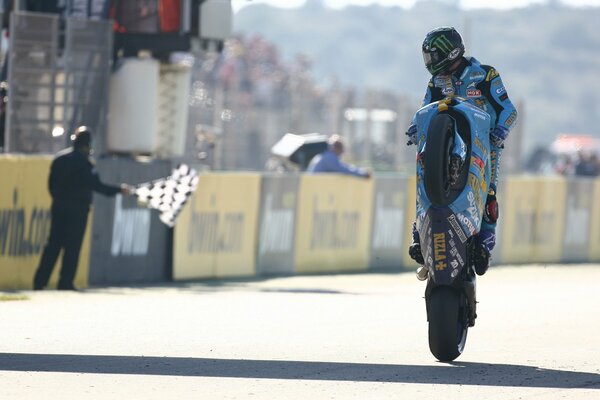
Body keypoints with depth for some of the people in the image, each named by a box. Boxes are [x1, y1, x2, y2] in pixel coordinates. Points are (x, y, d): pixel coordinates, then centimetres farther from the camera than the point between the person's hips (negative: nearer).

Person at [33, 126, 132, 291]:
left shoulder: (59, 158, 9)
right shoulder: (82, 161, -11)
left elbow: (51, 184, 12)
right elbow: (96, 185, -14)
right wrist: (119, 190, -6)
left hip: (58, 207, 6)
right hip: (77, 208, -6)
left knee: (53, 245, 8)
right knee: (72, 246, -1)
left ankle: (40, 281, 5)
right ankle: (65, 282, -3)